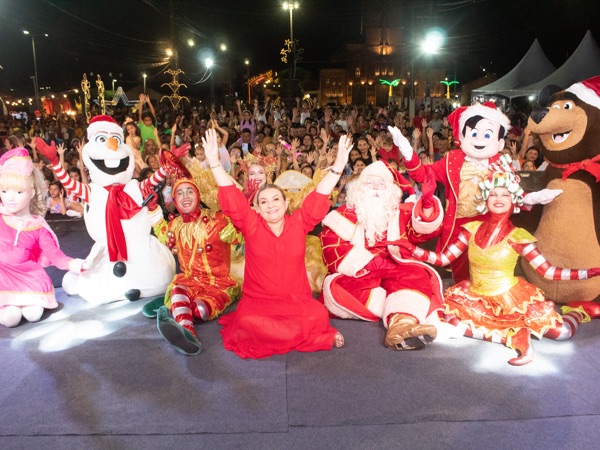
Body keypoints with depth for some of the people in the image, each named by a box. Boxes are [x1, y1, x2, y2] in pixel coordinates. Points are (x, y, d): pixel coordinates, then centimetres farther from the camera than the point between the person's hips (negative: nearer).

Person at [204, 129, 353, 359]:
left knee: (319, 318, -29)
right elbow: (231, 197, -6)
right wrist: (214, 162, -14)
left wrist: (338, 166, -12)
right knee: (248, 326, -30)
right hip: (257, 302, 0)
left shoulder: (299, 223, 4)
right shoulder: (251, 224, 2)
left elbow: (319, 198, -2)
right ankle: (312, 334, -11)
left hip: (297, 301, 0)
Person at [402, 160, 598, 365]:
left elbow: (548, 271, -10)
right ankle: (514, 335, -9)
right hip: (480, 300, 3)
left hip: (513, 300, -3)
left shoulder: (517, 236, -9)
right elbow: (443, 259, -5)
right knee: (447, 315, -23)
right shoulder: (472, 229, -3)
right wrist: (412, 249, -16)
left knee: (563, 331, -17)